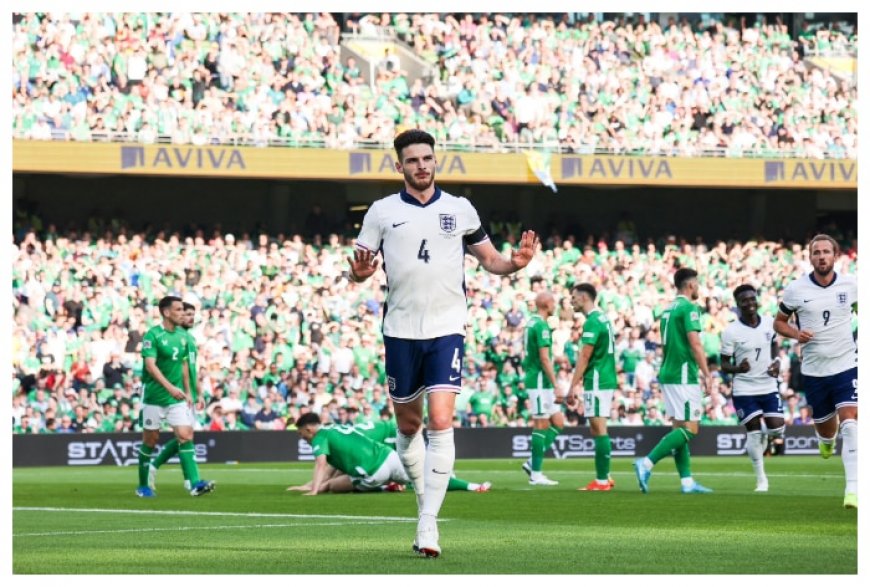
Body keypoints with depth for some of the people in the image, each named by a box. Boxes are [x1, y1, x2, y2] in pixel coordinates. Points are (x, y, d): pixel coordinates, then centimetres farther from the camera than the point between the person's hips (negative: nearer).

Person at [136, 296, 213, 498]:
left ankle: (195, 484, -16)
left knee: (185, 436, -8)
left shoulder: (182, 335, 8)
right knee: (150, 440, 4)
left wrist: (187, 392, 16)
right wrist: (169, 387, -32)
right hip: (154, 396, -5)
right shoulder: (153, 335, -12)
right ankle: (143, 486, 18)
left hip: (177, 397, 5)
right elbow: (150, 365, -22)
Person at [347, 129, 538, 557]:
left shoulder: (460, 209, 6)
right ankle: (424, 500, 32)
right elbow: (359, 266, 4)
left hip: (446, 329, -1)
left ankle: (428, 523, -16)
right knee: (408, 425, 10)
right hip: (401, 330, 1)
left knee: (441, 422, -14)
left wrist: (514, 263, -8)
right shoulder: (382, 211, 4)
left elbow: (488, 259, 13)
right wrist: (360, 272, -20)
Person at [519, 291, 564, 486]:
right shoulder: (541, 326, -15)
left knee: (558, 422, 11)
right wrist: (556, 387, -21)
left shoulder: (531, 323, 15)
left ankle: (533, 462, 9)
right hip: (540, 381, -10)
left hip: (534, 380, 10)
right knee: (541, 425, -5)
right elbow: (544, 358, -21)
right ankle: (536, 474, -2)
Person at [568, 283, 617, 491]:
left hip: (597, 383, -10)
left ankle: (601, 481, -7)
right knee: (597, 430, 13)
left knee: (599, 429, -8)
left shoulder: (592, 322, -15)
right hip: (606, 380, 10)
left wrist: (573, 386, -15)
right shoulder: (603, 318, 15)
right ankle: (604, 476, 15)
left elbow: (584, 357, -17)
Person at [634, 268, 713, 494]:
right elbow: (695, 343, -19)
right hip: (684, 377, -9)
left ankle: (687, 481, 7)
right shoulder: (689, 308, -11)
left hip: (668, 374, 9)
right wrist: (707, 374, -15)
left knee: (679, 428, 9)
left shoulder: (668, 310, 16)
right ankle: (647, 463, -19)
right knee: (689, 429, -9)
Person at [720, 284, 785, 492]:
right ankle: (761, 479, 10)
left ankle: (761, 439, 35)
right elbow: (724, 365, -7)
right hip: (744, 389, -4)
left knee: (777, 429, -3)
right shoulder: (731, 332, -13)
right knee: (753, 431, -5)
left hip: (768, 387, 4)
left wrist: (776, 362, -2)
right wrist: (738, 368, -29)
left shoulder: (769, 323, -1)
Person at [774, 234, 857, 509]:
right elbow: (779, 322, 8)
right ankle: (826, 441, 54)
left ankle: (853, 489, -19)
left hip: (846, 365, -1)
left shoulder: (850, 285, -1)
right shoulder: (796, 289, -4)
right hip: (814, 370, 1)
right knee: (825, 428, 13)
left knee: (850, 424, -17)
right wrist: (796, 334, -13)